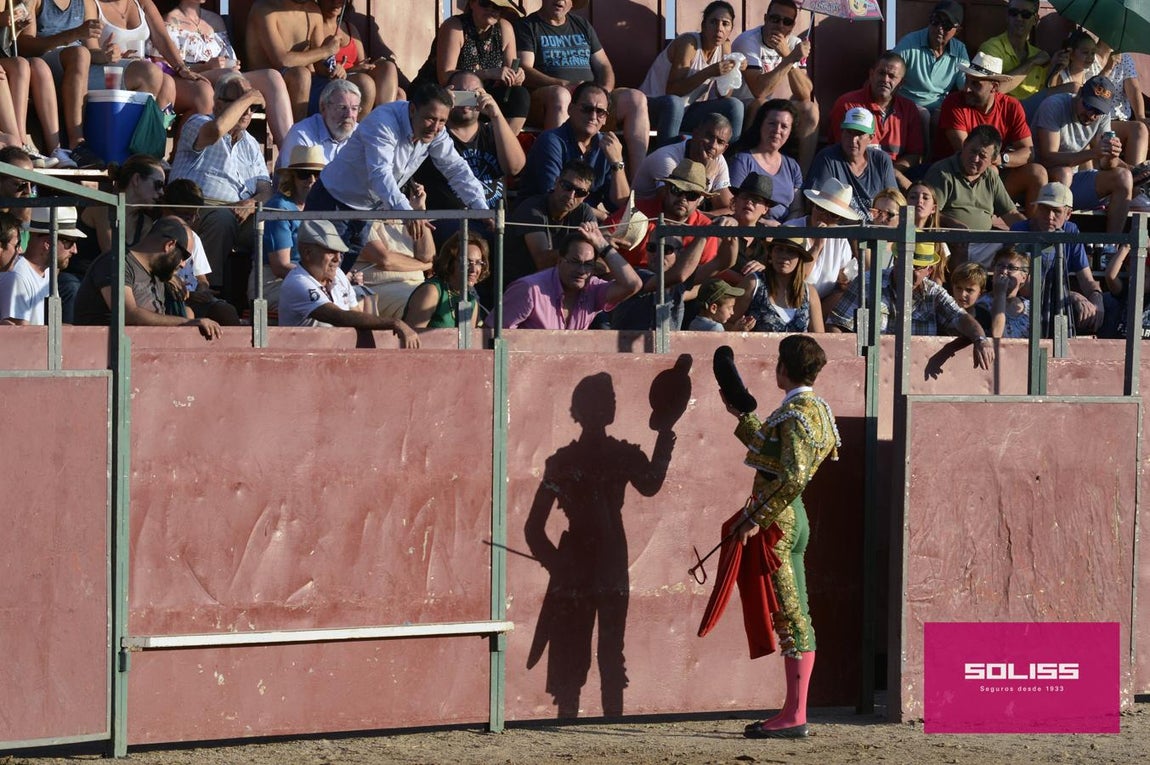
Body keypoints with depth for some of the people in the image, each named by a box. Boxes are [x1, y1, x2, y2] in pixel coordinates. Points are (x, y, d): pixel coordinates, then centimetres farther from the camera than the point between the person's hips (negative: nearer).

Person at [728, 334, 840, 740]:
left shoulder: (795, 414, -16)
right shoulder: (817, 409, 14)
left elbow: (792, 477, -26)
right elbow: (771, 450, 29)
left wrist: (758, 519, -23)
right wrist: (742, 415, 39)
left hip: (778, 521, -10)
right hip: (792, 519, 10)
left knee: (791, 616, -8)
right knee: (793, 616, 11)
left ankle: (794, 718, -7)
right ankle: (793, 712, 15)